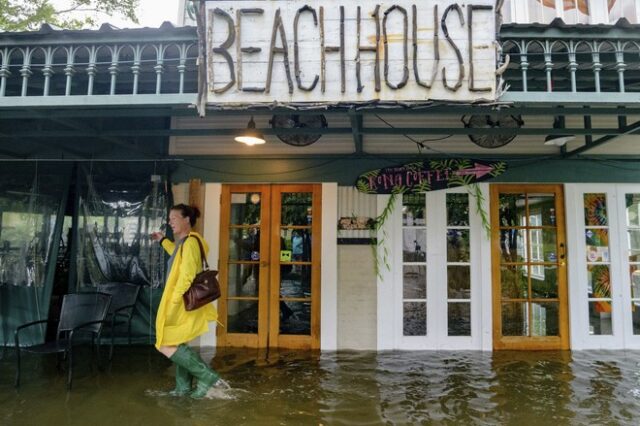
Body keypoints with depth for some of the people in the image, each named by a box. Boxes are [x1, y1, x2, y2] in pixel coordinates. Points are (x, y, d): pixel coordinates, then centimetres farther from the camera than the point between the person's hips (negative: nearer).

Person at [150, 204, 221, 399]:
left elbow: (186, 276, -27)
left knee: (166, 346, -7)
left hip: (182, 304, -10)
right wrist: (163, 241, 39)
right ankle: (184, 386, 27)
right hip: (181, 303, 10)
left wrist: (173, 304, -27)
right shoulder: (184, 242, 12)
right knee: (177, 344, 16)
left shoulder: (190, 242, -20)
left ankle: (206, 375, -2)